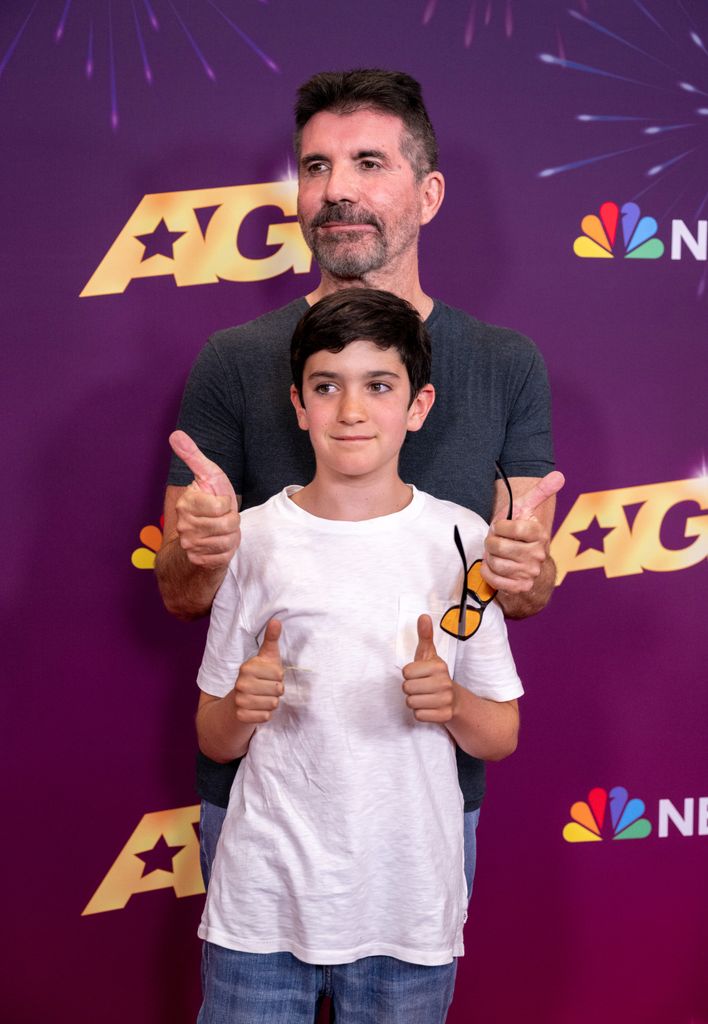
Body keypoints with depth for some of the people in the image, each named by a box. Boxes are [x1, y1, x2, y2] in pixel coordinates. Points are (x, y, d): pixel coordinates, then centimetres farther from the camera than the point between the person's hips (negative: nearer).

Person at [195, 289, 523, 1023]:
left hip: (410, 905, 1)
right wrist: (244, 707, -16)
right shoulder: (253, 538, -2)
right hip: (263, 904, 0)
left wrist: (452, 704, -16)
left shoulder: (461, 540, -2)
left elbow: (502, 736, 4)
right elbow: (213, 739, 5)